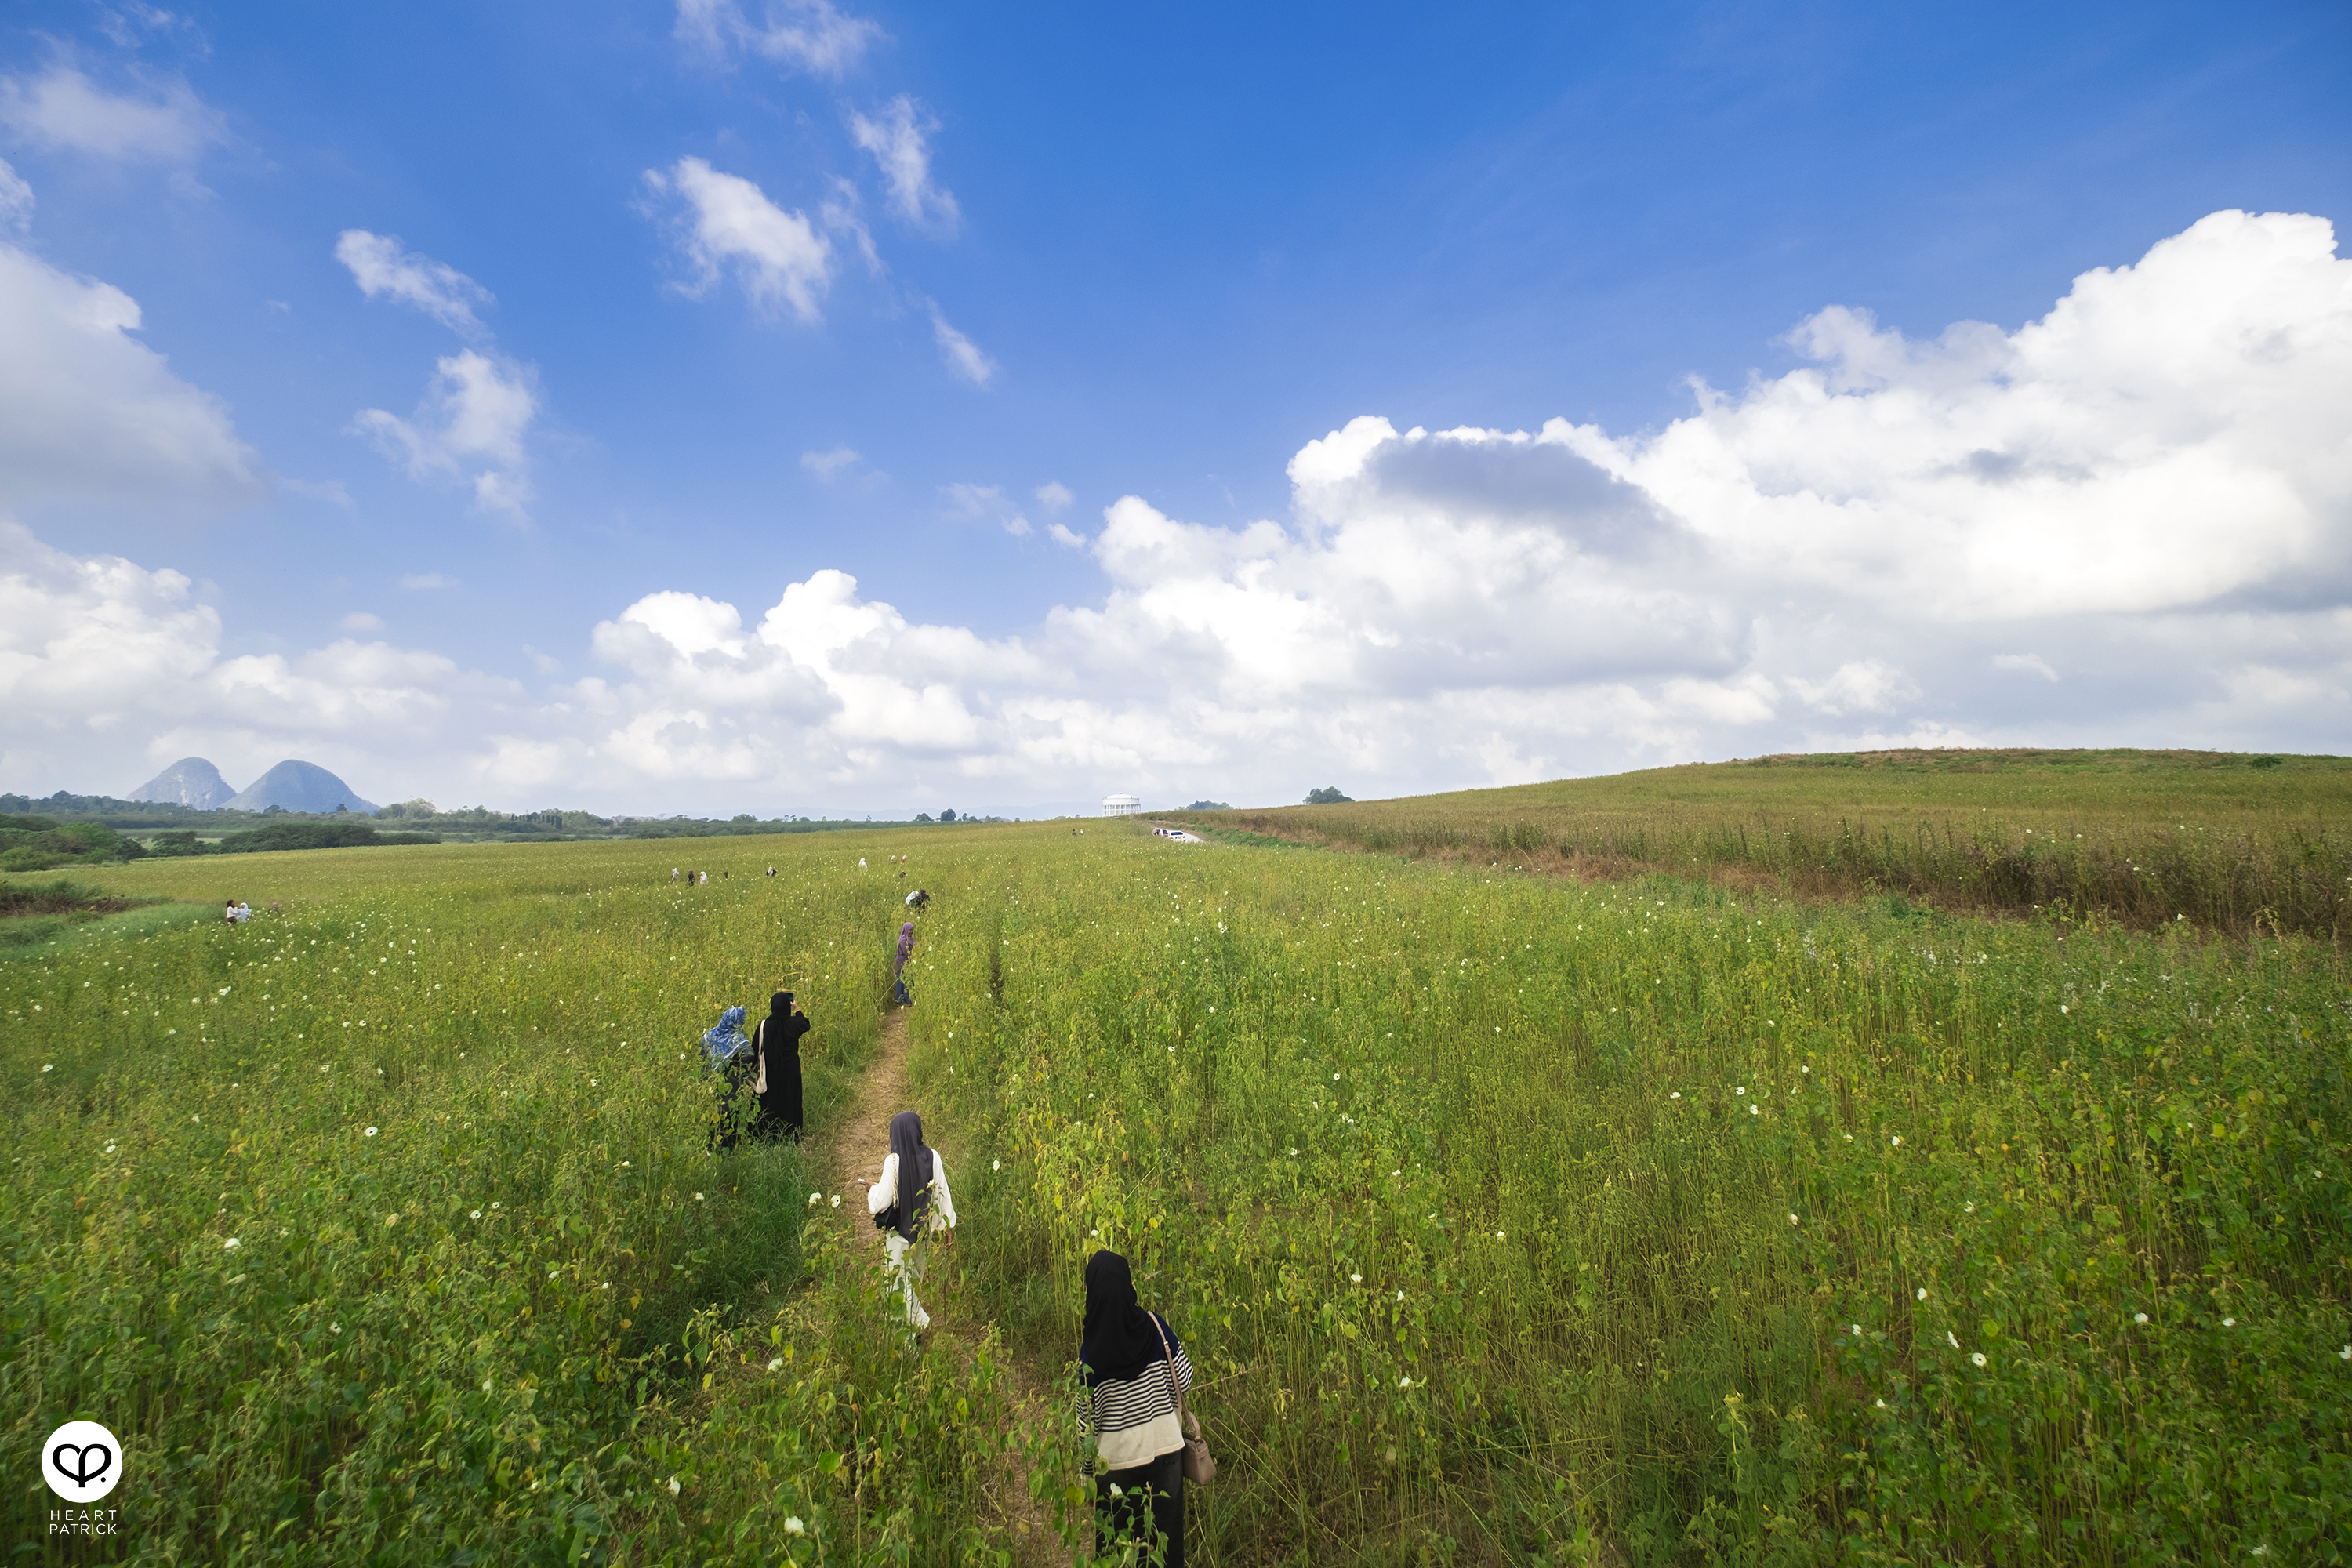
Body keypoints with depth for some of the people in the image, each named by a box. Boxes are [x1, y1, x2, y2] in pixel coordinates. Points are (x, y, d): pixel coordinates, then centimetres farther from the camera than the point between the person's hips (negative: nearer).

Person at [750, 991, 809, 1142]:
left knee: (769, 1103, 13)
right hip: (790, 1071, 0)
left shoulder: (764, 1025, -14)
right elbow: (806, 1024, 10)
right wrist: (797, 1010, 22)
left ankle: (767, 1138, 21)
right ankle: (791, 1136, 20)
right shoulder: (794, 1023, -15)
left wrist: (755, 1068, 8)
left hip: (770, 1072, 0)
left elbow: (755, 1049, -5)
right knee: (790, 1102, 13)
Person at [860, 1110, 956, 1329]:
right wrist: (947, 1223, 5)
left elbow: (883, 1198, -18)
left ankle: (918, 1320, -3)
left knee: (898, 1279, 9)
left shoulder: (894, 1161, -24)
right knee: (915, 1274, 26)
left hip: (900, 1228, -5)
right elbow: (941, 1192, -7)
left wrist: (872, 1187, 4)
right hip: (924, 1227, 5)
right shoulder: (932, 1157, -13)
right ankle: (914, 1315, 44)